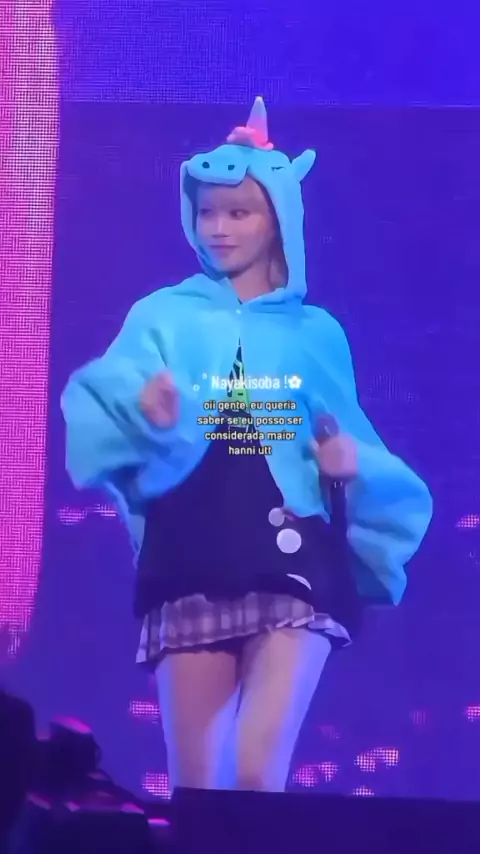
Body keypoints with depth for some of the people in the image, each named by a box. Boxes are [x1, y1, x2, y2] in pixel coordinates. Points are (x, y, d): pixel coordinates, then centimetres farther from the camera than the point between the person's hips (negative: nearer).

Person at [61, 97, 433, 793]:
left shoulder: (315, 333, 11)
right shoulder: (161, 317, 6)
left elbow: (349, 449, 17)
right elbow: (102, 409, -9)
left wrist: (353, 465, -5)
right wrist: (142, 409, -30)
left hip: (295, 563, 0)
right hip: (190, 563, 0)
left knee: (259, 774, -10)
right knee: (192, 783, 7)